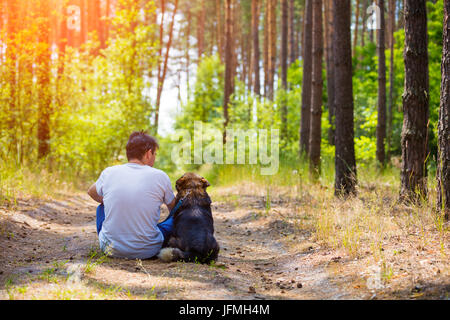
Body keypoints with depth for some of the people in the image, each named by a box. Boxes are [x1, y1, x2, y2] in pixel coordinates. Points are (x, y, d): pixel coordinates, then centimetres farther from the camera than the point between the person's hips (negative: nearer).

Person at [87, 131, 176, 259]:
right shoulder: (160, 176, -5)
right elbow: (173, 208, 14)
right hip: (148, 252, -2)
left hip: (111, 249, 2)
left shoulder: (108, 173, -2)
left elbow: (91, 192, 22)